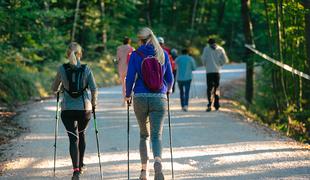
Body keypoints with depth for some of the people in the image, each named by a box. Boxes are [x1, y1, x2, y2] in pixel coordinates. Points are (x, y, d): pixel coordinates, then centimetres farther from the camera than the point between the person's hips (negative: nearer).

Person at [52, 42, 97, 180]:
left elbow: (54, 89, 8)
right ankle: (80, 165, 34)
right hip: (85, 108, 1)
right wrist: (94, 103, 12)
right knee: (81, 134, 24)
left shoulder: (62, 69, -1)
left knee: (73, 138, -2)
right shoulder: (86, 69, -2)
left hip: (67, 108, -1)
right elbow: (94, 89, -6)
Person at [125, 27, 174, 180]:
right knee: (156, 135, -2)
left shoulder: (135, 55, -2)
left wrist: (127, 95, 12)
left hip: (140, 98, 0)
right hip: (159, 98, 0)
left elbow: (130, 78, -5)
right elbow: (170, 78, 7)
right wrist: (168, 89, 28)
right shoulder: (163, 54, 3)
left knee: (144, 135, 17)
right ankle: (157, 161, -32)